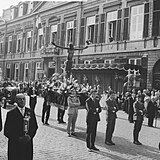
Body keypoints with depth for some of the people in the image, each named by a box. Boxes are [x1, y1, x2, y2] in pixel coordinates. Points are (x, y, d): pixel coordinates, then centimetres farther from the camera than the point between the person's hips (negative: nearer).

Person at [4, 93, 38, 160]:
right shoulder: (11, 113, -5)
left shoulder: (30, 112, 5)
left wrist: (30, 136, -7)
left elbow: (34, 126, 10)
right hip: (15, 145, -3)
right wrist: (18, 138, -15)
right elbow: (6, 131, -5)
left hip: (28, 144, 3)